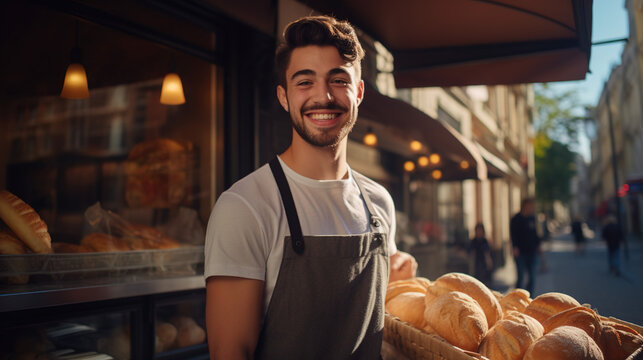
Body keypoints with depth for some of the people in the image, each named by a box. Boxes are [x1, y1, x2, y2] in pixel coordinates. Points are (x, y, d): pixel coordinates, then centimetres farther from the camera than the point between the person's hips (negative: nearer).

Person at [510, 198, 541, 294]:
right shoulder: (516, 219, -6)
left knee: (532, 278, 7)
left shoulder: (532, 218, 11)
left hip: (531, 251, 6)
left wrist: (538, 244, 12)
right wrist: (515, 247, -17)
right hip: (521, 253, -6)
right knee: (521, 277, -5)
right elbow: (513, 234, -10)